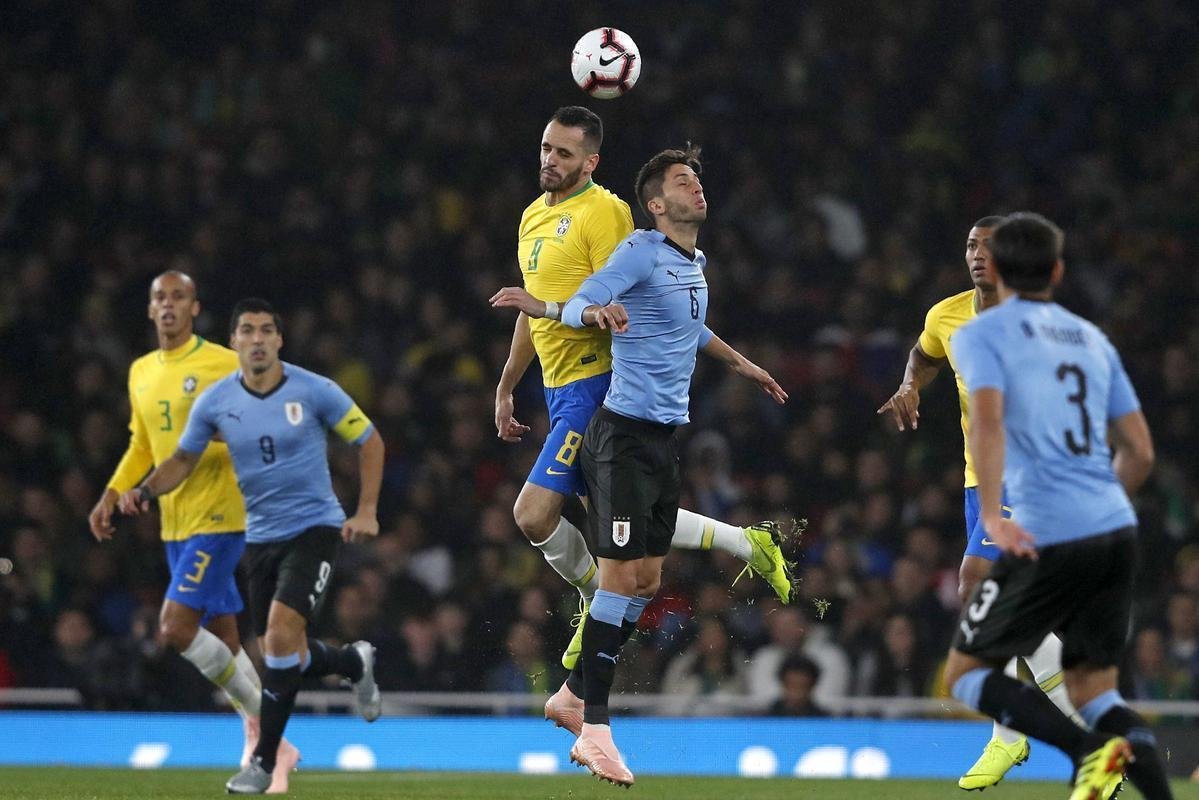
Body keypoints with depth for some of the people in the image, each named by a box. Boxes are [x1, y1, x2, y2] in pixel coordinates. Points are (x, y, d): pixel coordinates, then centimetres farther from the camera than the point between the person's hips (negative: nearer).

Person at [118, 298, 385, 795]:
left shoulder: (314, 391, -11)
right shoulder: (216, 402, -4)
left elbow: (370, 441, 0)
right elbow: (183, 459, 9)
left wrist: (366, 511, -8)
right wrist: (145, 490, -11)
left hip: (314, 528, -4)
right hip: (261, 536, 4)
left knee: (282, 632, -22)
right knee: (283, 656, 6)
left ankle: (263, 761, -11)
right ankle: (355, 663, 42)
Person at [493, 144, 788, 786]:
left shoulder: (695, 264, 14)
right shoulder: (641, 252, -11)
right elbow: (583, 303, -23)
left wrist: (742, 365, 44)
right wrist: (595, 312, -46)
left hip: (663, 440, 9)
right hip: (624, 436, -9)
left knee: (646, 580, 10)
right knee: (621, 575, -12)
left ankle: (575, 693, 22)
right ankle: (595, 729, -11)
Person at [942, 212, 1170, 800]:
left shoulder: (981, 334, 2)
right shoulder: (1091, 338, 19)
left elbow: (987, 422, -16)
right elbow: (1140, 452, 18)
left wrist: (991, 516, -23)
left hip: (1047, 538, -6)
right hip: (1117, 531, 6)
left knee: (966, 674, 6)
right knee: (1093, 689, 13)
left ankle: (1091, 749, -17)